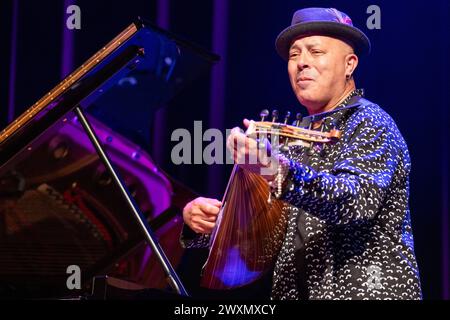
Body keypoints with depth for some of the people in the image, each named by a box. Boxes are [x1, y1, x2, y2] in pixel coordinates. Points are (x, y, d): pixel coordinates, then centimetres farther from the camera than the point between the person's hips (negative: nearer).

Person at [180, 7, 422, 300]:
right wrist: (202, 221, -3)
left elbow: (356, 201, -23)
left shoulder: (370, 123, -5)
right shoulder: (301, 136, 15)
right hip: (296, 291, 6)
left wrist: (278, 171, -36)